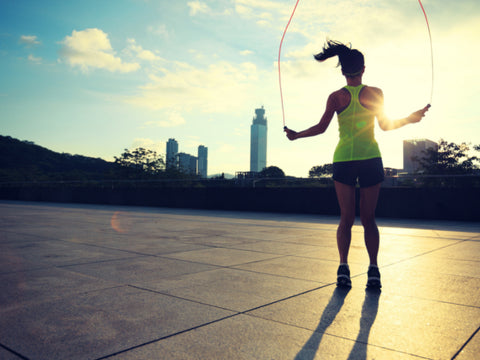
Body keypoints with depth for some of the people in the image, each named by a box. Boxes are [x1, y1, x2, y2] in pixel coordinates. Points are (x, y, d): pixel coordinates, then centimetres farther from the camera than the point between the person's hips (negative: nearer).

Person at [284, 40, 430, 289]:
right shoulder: (374, 93, 1)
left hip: (343, 159, 0)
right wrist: (410, 119, 20)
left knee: (346, 218, 4)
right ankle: (373, 269, 2)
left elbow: (321, 128, 0)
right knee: (368, 219, 7)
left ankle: (343, 266, -7)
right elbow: (386, 126, 5)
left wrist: (296, 135, 15)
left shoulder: (336, 97, 1)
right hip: (370, 158, 0)